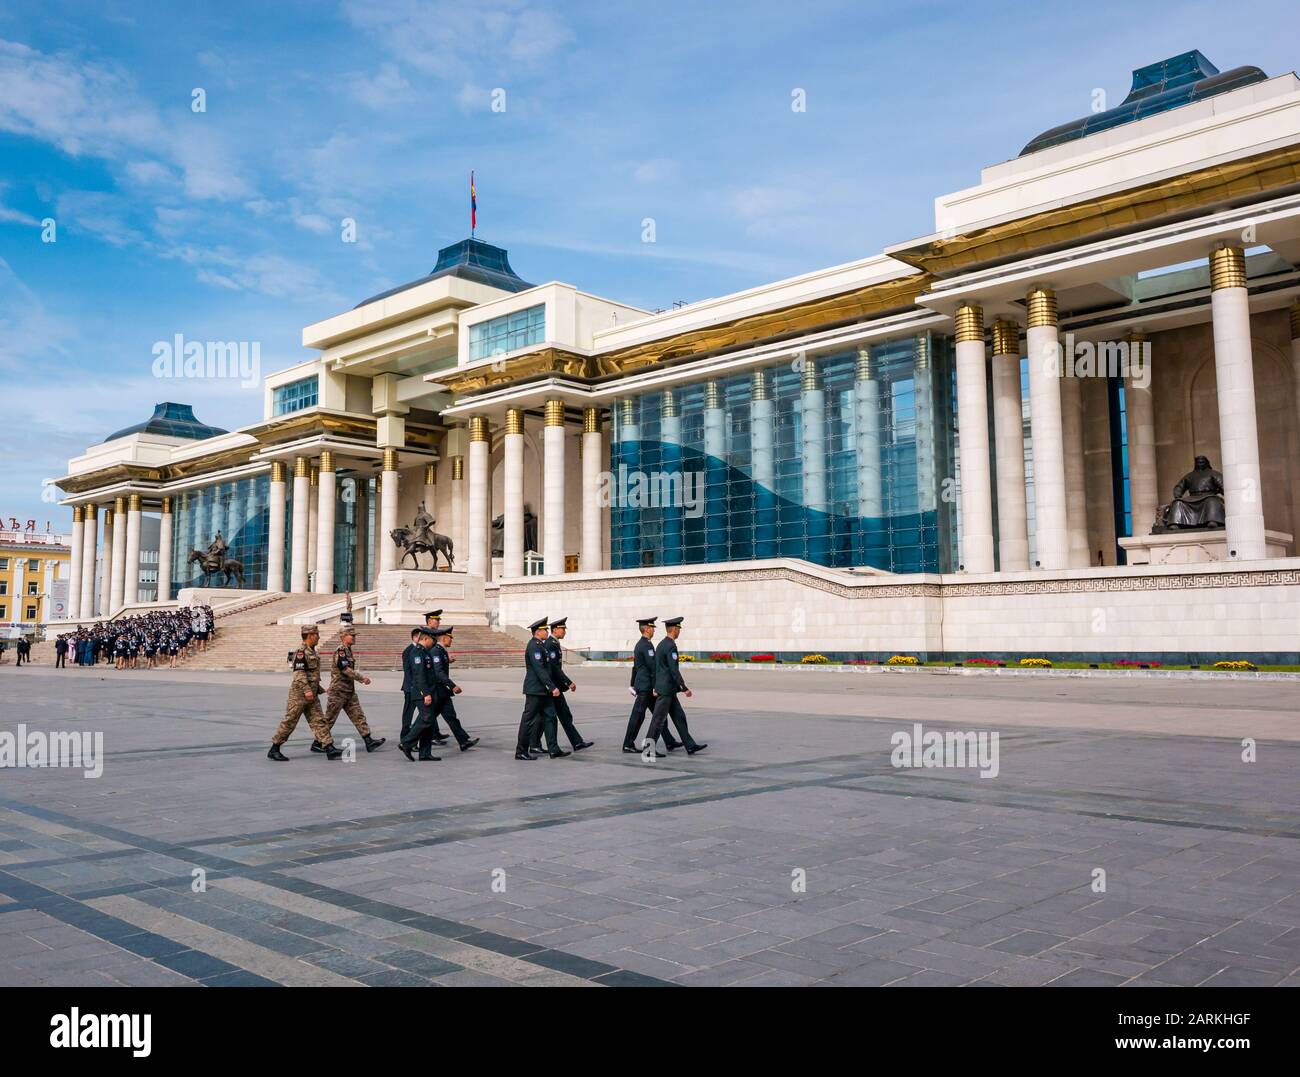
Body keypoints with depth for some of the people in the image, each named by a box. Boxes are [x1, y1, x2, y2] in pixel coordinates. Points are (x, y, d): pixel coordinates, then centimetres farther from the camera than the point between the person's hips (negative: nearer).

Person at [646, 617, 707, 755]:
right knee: (659, 720, -3)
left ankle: (690, 746, 12)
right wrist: (684, 688, -18)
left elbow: (657, 667, 18)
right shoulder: (670, 646, -18)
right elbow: (674, 670, -22)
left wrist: (655, 687, 21)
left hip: (665, 688, 10)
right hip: (666, 689, -10)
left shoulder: (661, 644, 14)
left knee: (679, 717, 10)